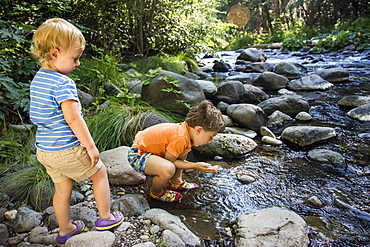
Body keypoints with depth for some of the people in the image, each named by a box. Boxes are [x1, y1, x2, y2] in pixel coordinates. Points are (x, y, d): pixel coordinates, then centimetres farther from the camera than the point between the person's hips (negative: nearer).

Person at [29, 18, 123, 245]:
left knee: (63, 188, 21)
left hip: (44, 150, 8)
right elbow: (73, 118, -26)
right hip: (67, 150, -8)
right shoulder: (63, 83, -22)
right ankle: (106, 217, 26)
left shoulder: (38, 78, 7)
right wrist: (91, 146, -17)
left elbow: (36, 116, 14)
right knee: (100, 173, 13)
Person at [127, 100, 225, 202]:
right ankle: (156, 192, -2)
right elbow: (170, 160, -20)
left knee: (183, 151, 20)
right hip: (137, 155, -10)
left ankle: (176, 182, 28)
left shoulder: (185, 128, -1)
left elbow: (177, 157, 9)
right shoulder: (181, 138, -31)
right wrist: (195, 166, -16)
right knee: (168, 169, -36)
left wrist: (202, 165, 6)